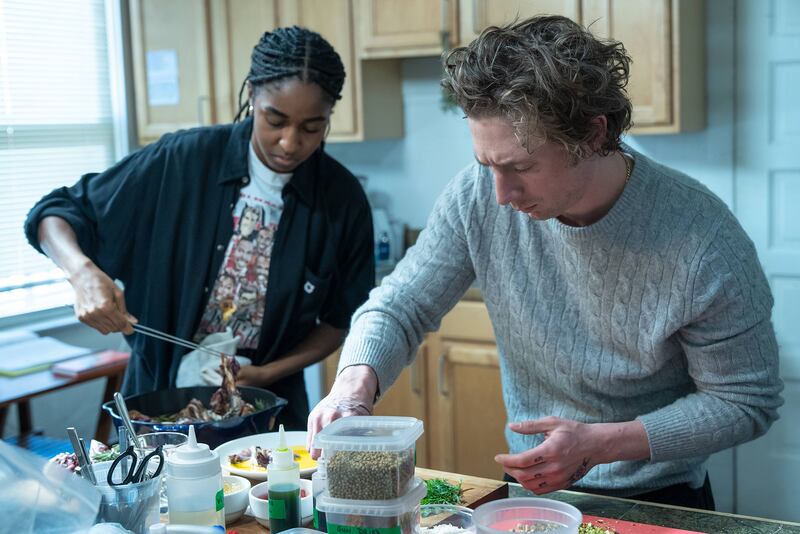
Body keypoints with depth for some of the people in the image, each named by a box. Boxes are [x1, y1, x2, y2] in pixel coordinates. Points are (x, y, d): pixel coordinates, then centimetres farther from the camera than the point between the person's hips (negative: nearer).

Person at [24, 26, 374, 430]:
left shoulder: (343, 201, -8)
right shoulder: (183, 162, -11)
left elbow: (341, 320, 4)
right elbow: (54, 213, -3)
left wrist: (268, 374, -10)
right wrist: (84, 272, -23)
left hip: (270, 408, 1)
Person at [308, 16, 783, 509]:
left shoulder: (705, 246, -26)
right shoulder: (478, 197, -16)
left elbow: (747, 402, -16)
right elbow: (398, 307, -7)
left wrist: (598, 443, -24)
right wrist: (354, 386, -28)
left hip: (660, 503, -2)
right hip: (531, 487, 3)